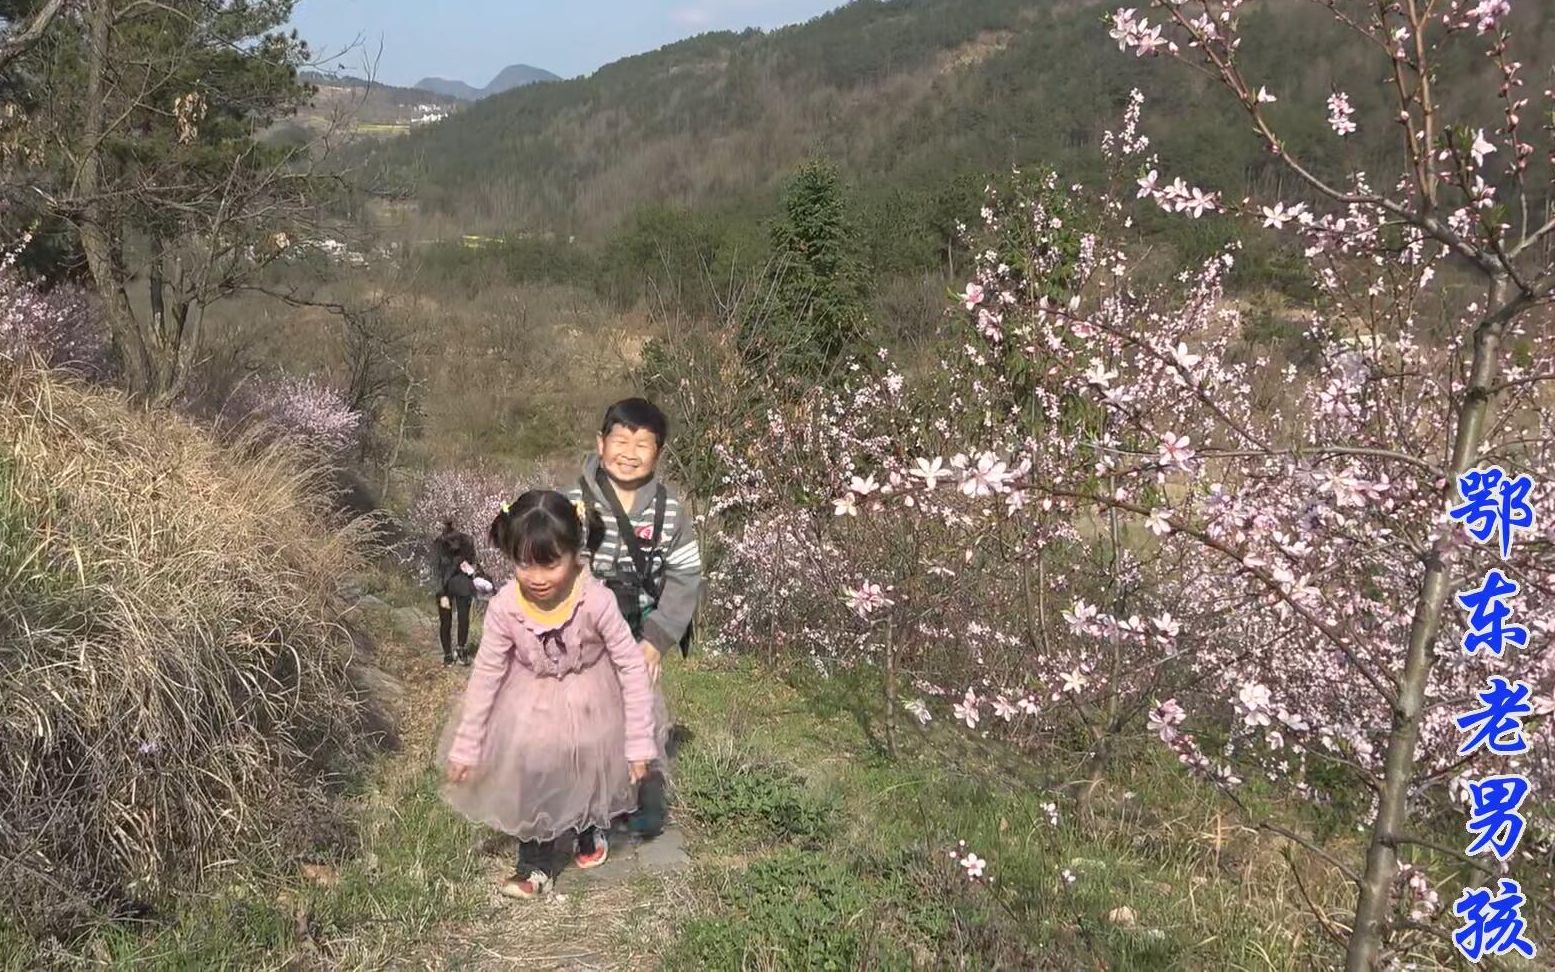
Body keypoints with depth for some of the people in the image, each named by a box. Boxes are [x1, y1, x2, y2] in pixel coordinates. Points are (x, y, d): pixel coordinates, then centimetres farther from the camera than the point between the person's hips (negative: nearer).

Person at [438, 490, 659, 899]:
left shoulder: (596, 601, -35)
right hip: (531, 709, 0)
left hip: (589, 707, 0)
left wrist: (640, 741, -22)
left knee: (591, 772, 23)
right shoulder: (504, 608, -29)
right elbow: (485, 675, -16)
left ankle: (589, 830, 56)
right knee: (529, 783, 14)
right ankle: (535, 866, 39)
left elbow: (632, 665, -25)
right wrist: (467, 746, -10)